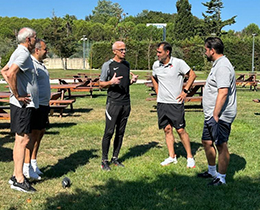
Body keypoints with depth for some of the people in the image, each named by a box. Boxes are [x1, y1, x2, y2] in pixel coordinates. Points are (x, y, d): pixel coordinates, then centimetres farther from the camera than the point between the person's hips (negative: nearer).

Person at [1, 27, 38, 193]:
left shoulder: (19, 53, 17)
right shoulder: (23, 54, -15)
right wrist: (17, 95, -20)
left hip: (24, 104, 10)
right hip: (23, 104, -10)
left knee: (21, 139, 14)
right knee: (23, 139, -6)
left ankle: (16, 175, 22)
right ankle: (19, 180, 0)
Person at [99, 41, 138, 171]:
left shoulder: (127, 64, 15)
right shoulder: (107, 65, -3)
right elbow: (101, 84, 0)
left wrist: (132, 80, 2)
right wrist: (111, 82, -20)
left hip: (126, 103, 6)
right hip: (113, 103, -6)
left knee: (120, 132, 9)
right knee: (109, 132, -6)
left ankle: (115, 158, 19)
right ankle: (104, 161, 4)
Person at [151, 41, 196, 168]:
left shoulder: (178, 63, -9)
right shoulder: (156, 65, 5)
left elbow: (192, 75, -3)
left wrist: (185, 91, -8)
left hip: (176, 103, -4)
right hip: (161, 103, 5)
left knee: (180, 130, -3)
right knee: (167, 129, 8)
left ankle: (190, 157, 10)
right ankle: (172, 156, 19)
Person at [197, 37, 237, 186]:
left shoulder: (222, 66, -18)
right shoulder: (217, 64, 16)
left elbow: (223, 92, -26)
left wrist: (215, 115, -26)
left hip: (221, 116, -11)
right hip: (212, 114, 11)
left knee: (221, 146, 0)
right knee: (207, 142, 18)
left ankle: (221, 178, 12)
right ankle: (212, 172, 35)